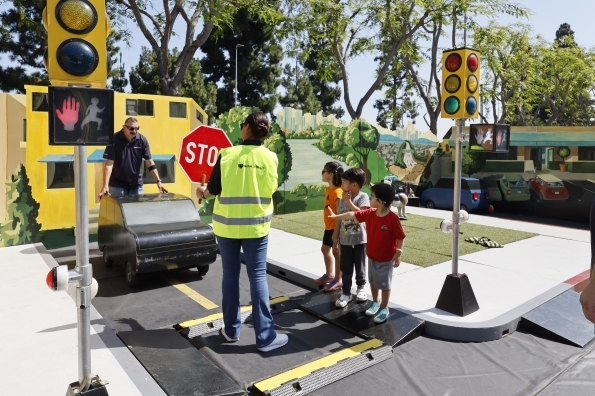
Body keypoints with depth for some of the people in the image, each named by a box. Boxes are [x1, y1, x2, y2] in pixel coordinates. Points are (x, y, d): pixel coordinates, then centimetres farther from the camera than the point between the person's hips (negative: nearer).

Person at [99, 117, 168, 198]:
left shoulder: (142, 140, -6)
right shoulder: (114, 139, -12)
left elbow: (149, 162, -5)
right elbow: (109, 164, -16)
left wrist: (158, 181, -14)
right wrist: (105, 185, -26)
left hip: (136, 184, 3)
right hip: (118, 184, -2)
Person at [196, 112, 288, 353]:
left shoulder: (227, 154, -7)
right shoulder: (270, 157, -6)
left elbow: (214, 189, -1)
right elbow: (271, 189, 3)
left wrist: (202, 192, 21)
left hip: (226, 224, 0)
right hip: (256, 225, 0)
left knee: (230, 275, 12)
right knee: (258, 277, 3)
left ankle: (231, 329, 23)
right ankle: (265, 336, 6)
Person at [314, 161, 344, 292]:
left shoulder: (337, 192, -22)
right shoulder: (328, 189, 6)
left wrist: (336, 232, -22)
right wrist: (329, 228, 15)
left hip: (335, 228, -10)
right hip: (329, 227, 10)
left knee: (336, 252, 2)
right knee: (325, 249, 20)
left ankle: (338, 280, 16)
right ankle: (329, 275, 36)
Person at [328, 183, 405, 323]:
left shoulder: (393, 219, -23)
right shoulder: (370, 214, -5)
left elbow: (401, 237, -16)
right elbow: (352, 215, 3)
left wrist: (398, 254, -17)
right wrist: (336, 216, 9)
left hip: (386, 259, -6)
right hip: (371, 256, 6)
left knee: (384, 284, 8)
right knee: (373, 281, 20)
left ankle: (384, 309, 24)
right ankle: (375, 303, 40)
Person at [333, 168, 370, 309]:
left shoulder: (363, 197, -11)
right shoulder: (343, 199, 3)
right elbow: (339, 218, 7)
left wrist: (348, 201, -22)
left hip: (360, 239, -4)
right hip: (345, 240, 4)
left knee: (360, 266, 12)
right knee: (346, 268, 7)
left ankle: (360, 288, 32)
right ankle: (346, 293, 15)